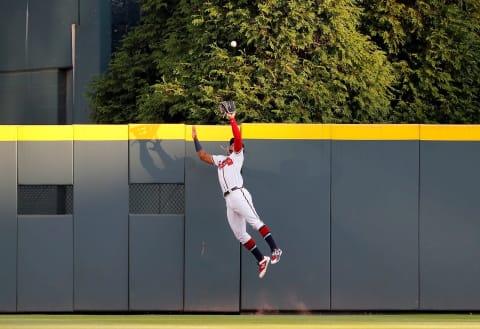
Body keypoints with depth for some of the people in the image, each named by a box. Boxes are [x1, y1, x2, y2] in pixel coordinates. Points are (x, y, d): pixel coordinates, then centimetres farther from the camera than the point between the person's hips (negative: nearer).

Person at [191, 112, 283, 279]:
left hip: (239, 194, -7)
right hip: (229, 200, 7)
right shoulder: (220, 159, 31)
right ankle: (261, 260, 3)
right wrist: (195, 138, 35)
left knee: (255, 222, -22)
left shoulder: (238, 155, 13)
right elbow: (202, 155, 36)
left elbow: (238, 138, -2)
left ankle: (275, 249, -29)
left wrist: (232, 120, -1)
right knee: (240, 234, 1)